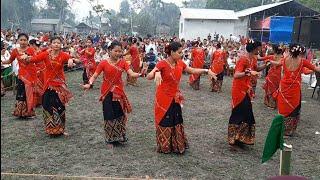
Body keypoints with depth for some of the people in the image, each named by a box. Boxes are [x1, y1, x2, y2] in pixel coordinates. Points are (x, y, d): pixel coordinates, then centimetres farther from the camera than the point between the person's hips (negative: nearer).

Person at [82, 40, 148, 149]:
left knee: (120, 114, 10)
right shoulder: (104, 63, -8)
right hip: (107, 93, -2)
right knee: (109, 116, 5)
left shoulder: (122, 63, -3)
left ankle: (119, 137, 30)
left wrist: (140, 74, -33)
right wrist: (89, 84, -26)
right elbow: (94, 76, -6)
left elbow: (131, 74, -13)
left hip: (119, 93, 2)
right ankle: (110, 140, 21)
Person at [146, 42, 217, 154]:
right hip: (163, 99, -6)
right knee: (165, 122, 7)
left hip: (176, 99, 6)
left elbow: (193, 71, 14)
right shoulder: (162, 64, -17)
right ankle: (164, 147, 24)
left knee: (177, 122, 14)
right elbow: (148, 77, -25)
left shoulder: (180, 63, 1)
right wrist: (156, 73, -46)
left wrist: (206, 71, 3)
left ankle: (176, 146, 29)